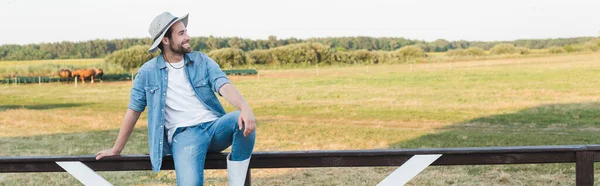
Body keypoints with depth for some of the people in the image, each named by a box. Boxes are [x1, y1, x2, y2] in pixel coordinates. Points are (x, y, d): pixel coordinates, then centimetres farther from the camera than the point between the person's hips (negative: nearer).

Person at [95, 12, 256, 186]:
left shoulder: (202, 61, 8)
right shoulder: (148, 72, 4)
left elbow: (224, 85, -9)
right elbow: (134, 111, 11)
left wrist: (245, 107, -30)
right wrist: (116, 149, 14)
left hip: (214, 126, 3)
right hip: (184, 134, -3)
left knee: (244, 121, -31)